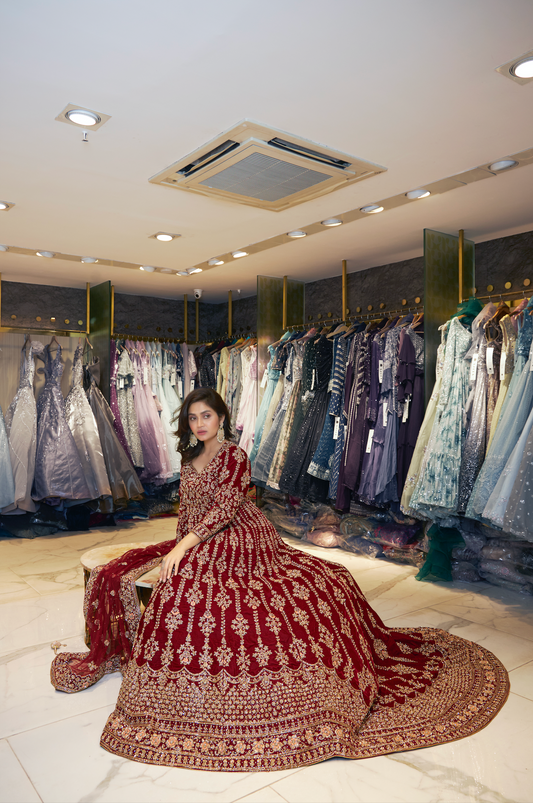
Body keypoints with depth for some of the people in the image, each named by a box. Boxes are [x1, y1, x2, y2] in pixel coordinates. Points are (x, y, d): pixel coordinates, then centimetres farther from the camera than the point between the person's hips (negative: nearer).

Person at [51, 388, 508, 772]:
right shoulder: (191, 459, 17)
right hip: (196, 551, 8)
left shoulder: (234, 455, -6)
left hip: (239, 545, -8)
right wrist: (178, 548, 6)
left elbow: (224, 506, -17)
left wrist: (184, 545, -25)